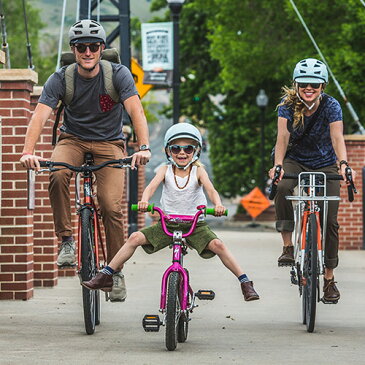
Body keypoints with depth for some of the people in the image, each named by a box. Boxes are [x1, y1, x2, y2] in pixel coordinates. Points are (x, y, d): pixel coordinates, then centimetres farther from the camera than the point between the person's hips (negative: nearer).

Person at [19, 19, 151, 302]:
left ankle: (116, 271, 3)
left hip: (109, 143, 0)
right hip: (73, 140, 0)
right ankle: (66, 240, -19)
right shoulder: (60, 79, -14)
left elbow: (136, 111, -27)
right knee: (57, 175, -34)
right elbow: (40, 116, -24)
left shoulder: (118, 75, -15)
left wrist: (143, 147, -44)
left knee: (112, 207, -14)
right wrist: (28, 151, -42)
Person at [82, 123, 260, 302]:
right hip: (167, 223, 2)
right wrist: (144, 200, -41)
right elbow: (152, 186, -18)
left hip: (195, 224, -2)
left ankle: (245, 282, -13)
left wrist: (218, 204, -44)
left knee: (217, 245, -24)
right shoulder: (165, 170, -1)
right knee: (135, 238, -13)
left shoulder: (198, 171, -4)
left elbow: (210, 189, -21)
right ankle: (106, 276, -5)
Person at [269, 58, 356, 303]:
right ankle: (288, 247, -23)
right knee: (283, 189, -34)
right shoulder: (287, 105, -17)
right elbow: (282, 137, -26)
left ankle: (329, 278, 4)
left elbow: (337, 138, -32)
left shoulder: (331, 106, -20)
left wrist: (343, 163, -51)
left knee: (330, 221, -8)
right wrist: (278, 165, -44)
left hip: (325, 165, 0)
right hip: (295, 161, 0)